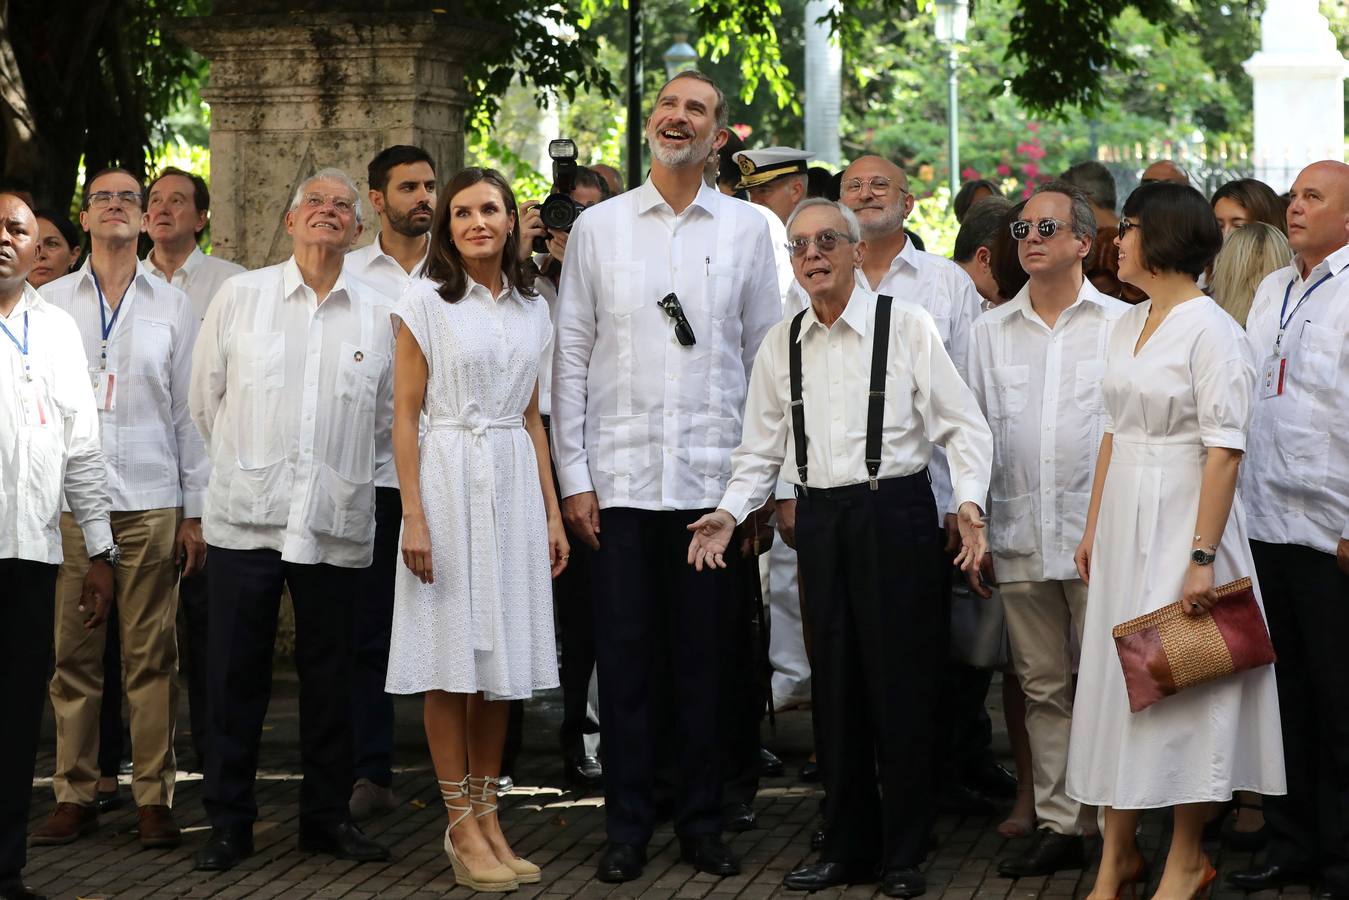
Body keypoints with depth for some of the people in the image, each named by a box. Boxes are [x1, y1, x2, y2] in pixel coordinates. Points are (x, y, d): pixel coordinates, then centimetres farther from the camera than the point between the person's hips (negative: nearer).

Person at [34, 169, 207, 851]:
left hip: (150, 501, 0)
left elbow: (189, 411, 9)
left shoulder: (173, 306, 9)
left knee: (151, 654, -2)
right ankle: (75, 795, 6)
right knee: (73, 653, -1)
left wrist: (194, 511, 4)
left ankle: (154, 798, 2)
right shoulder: (49, 302, 10)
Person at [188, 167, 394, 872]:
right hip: (246, 519, -1)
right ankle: (228, 821, 10)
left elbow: (387, 423, 16)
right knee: (235, 673, 2)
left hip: (336, 524, 1)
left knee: (329, 675, 7)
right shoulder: (239, 297, 5)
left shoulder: (376, 317, 8)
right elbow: (205, 401, 11)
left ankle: (327, 815, 18)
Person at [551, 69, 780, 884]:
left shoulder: (747, 229, 6)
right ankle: (628, 827, 11)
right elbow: (571, 356, 6)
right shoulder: (599, 226, 6)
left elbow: (766, 356, 7)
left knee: (706, 662, 5)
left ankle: (703, 824, 15)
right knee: (625, 658, 3)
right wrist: (574, 476, -1)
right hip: (620, 479, 0)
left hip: (714, 478, 0)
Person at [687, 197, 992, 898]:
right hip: (820, 518, 4)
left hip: (895, 511, -4)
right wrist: (731, 510, 1)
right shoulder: (780, 345, 10)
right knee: (833, 685, 9)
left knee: (900, 682, -1)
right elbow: (763, 447, 15)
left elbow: (963, 424, -5)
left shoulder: (907, 327, -4)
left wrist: (970, 502, -18)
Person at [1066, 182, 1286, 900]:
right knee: (1116, 677, 8)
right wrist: (1093, 530, 13)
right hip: (1124, 521, 8)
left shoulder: (1211, 330, -13)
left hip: (1181, 519, -8)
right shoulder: (1127, 326, 11)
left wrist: (1203, 556, -21)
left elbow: (1224, 451, -17)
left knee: (1180, 685, -1)